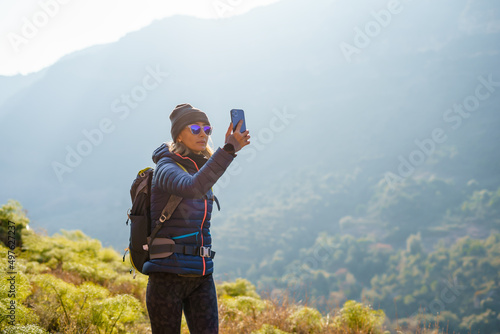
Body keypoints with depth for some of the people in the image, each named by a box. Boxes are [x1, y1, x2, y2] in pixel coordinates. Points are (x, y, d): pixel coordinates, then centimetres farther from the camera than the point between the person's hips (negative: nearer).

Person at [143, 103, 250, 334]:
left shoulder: (200, 168, 13)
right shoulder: (166, 168, -12)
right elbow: (193, 188, -34)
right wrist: (229, 149, -41)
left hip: (201, 276, 6)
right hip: (168, 274, -6)